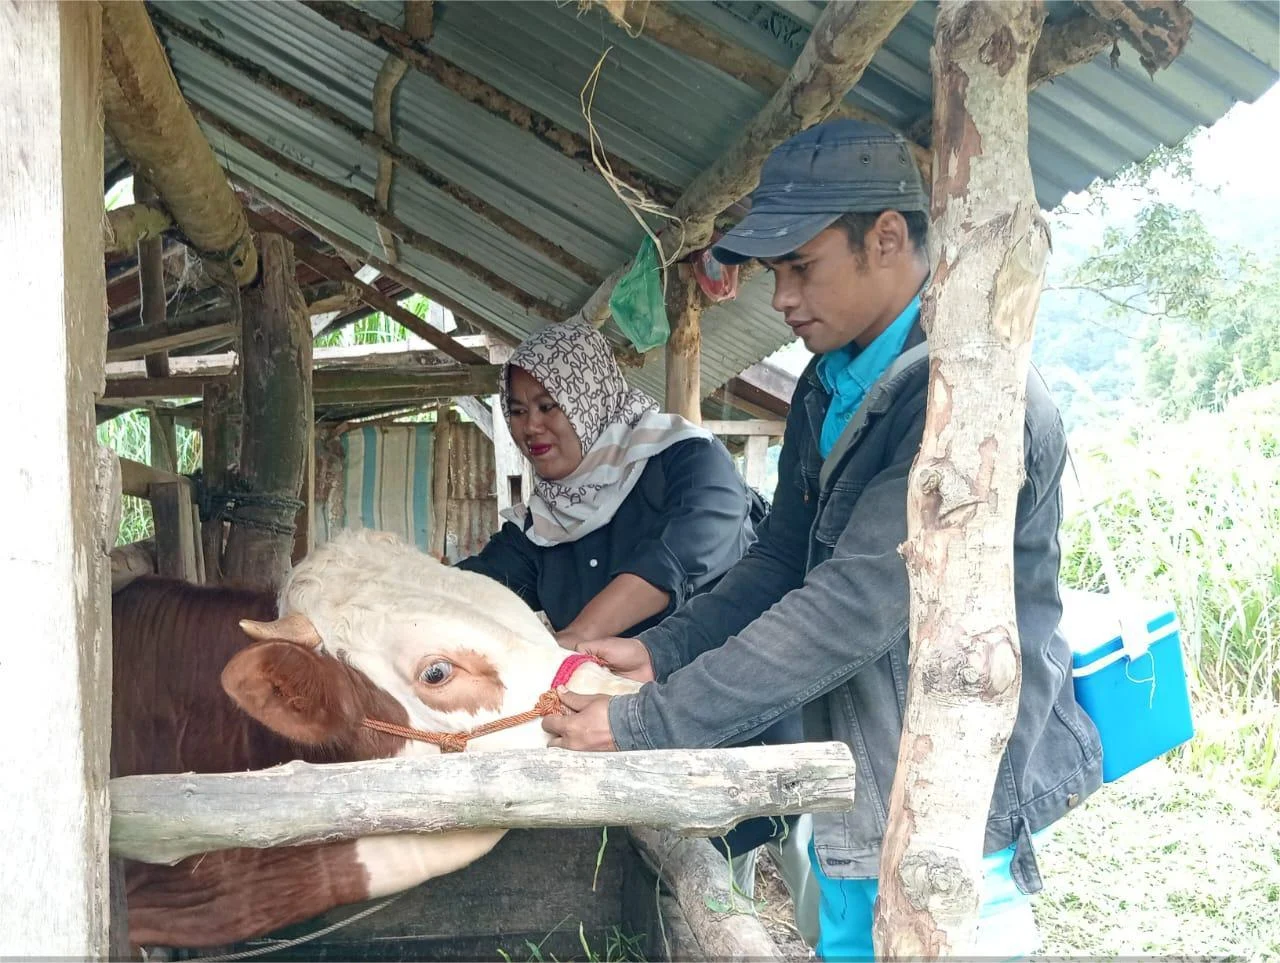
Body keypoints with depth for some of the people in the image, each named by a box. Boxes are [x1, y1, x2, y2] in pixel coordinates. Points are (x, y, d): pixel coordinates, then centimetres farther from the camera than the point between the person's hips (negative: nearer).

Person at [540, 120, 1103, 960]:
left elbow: (853, 608, -28)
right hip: (854, 806, 8)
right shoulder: (827, 388, 8)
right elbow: (780, 560, 11)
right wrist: (660, 652, -5)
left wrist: (644, 724, -24)